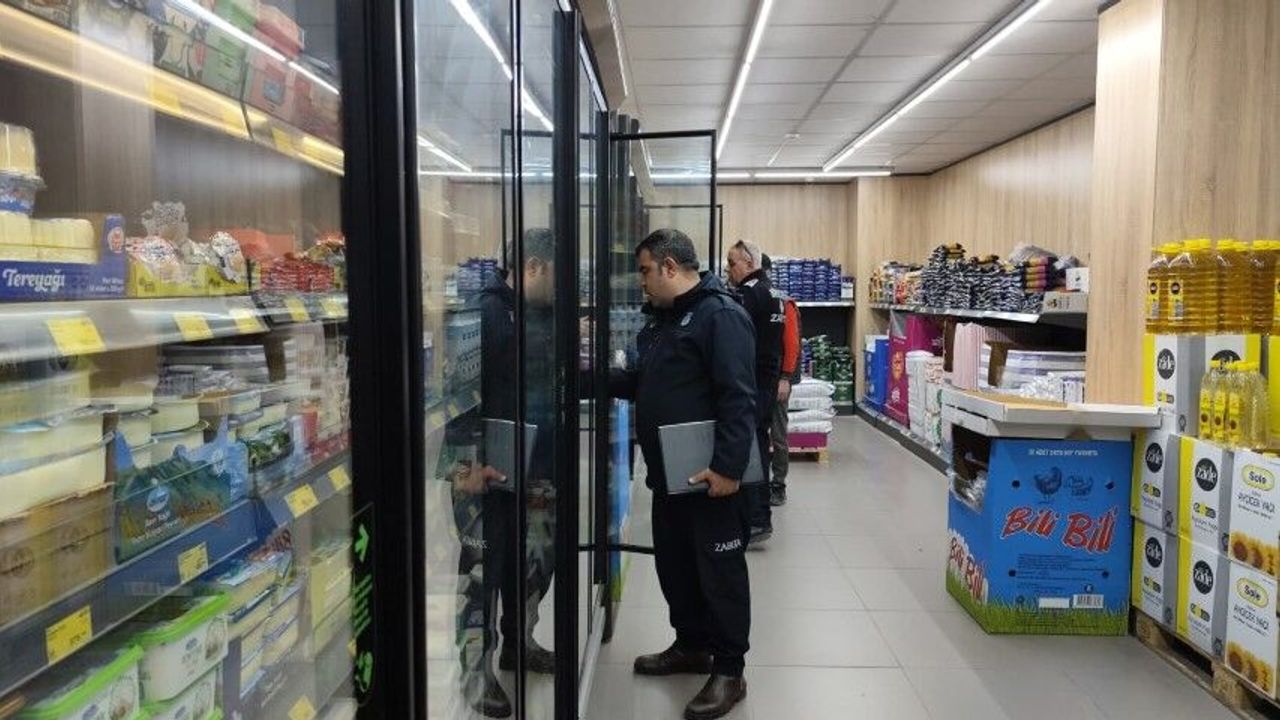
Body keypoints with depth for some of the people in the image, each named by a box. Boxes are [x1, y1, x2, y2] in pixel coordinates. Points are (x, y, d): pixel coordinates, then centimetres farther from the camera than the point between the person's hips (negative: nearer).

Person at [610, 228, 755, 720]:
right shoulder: (661, 319, 15)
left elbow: (738, 398, -22)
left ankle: (729, 671, 15)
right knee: (674, 563, 18)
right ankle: (691, 646, 35)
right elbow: (641, 383, 24)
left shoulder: (720, 314, -15)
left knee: (719, 570, 2)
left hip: (708, 476, -9)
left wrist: (728, 466, -25)